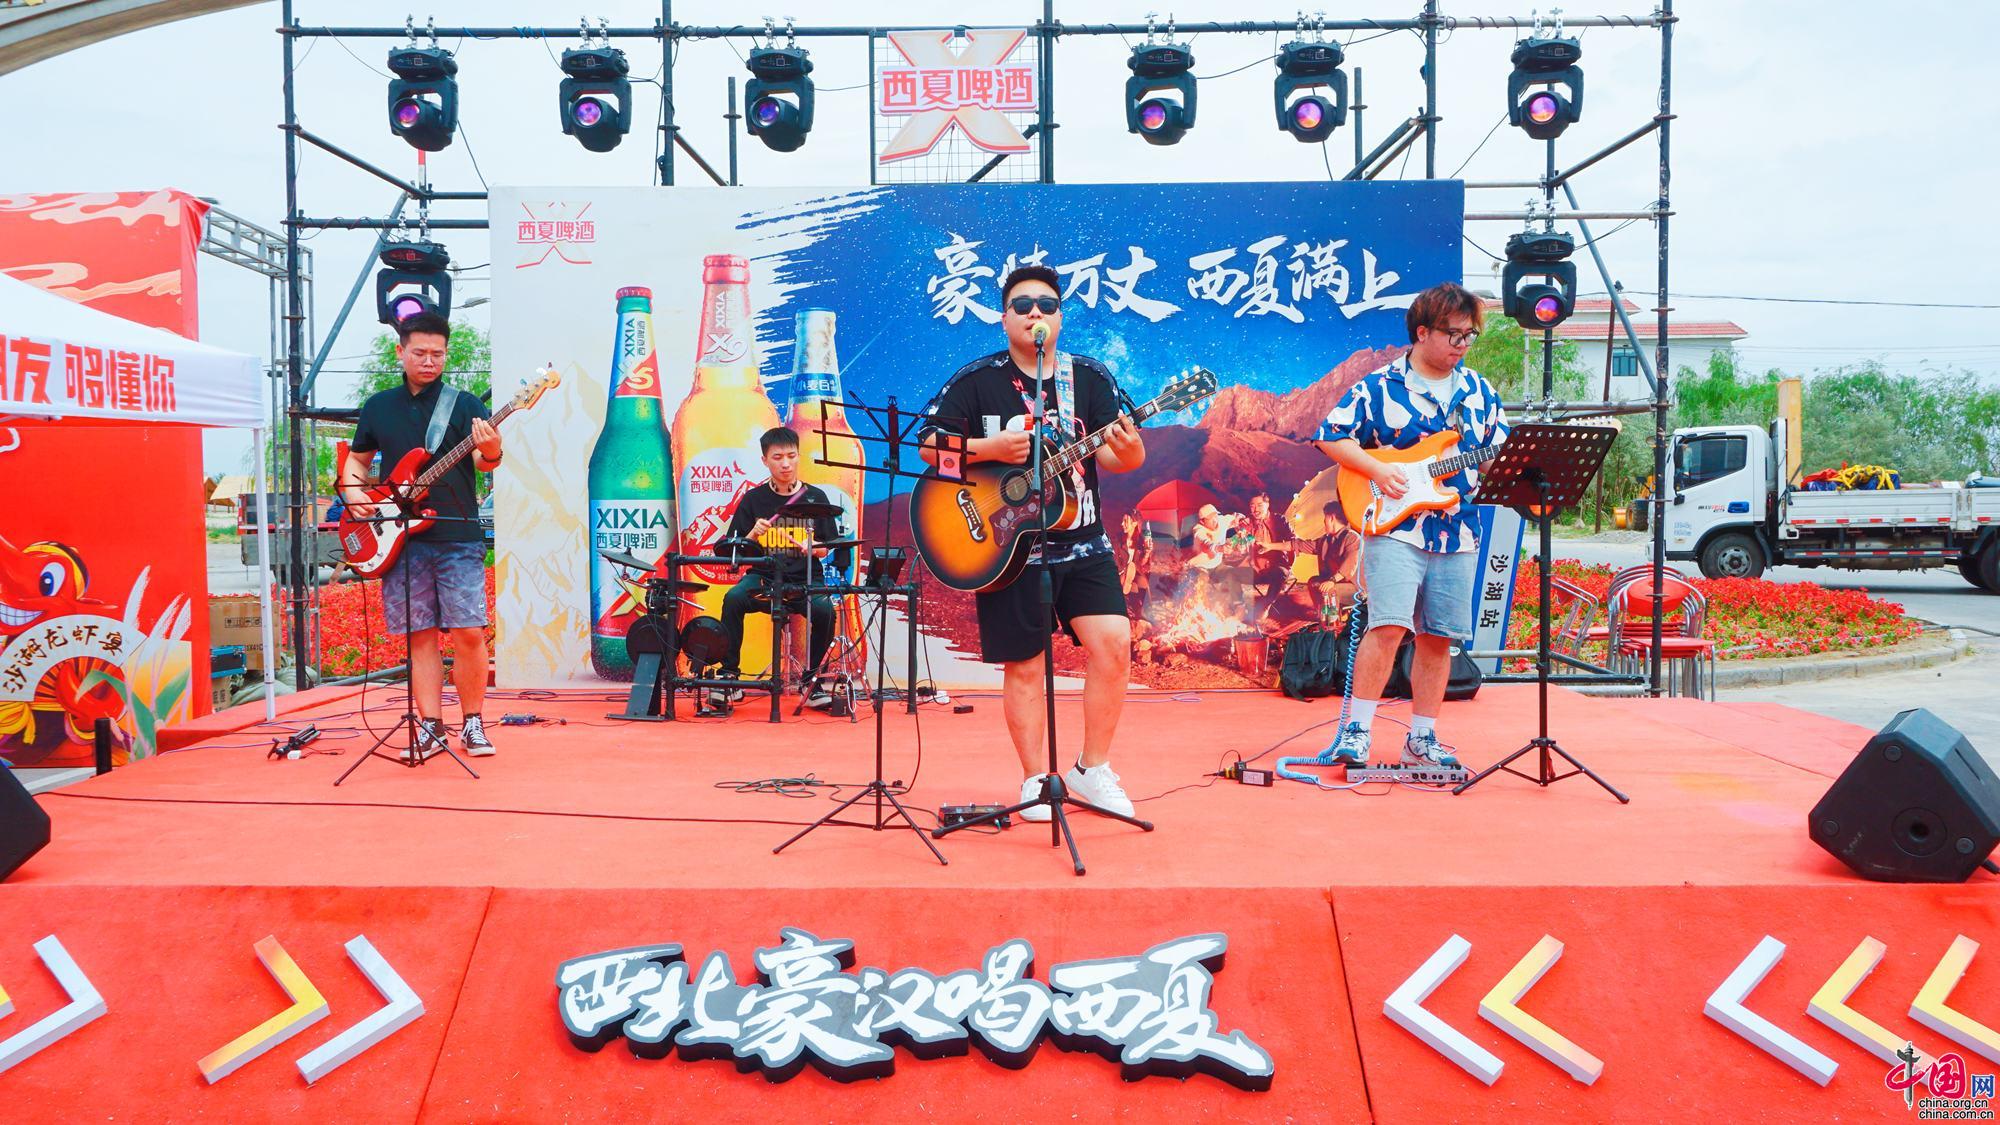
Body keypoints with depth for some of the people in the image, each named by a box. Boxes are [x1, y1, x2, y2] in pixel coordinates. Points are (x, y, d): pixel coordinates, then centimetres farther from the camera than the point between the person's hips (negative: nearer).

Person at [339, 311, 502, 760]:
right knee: (420, 636, 4)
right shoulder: (378, 406, 14)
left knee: (468, 633, -7)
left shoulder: (464, 403, 4)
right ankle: (431, 728, 11)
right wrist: (352, 490, 3)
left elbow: (486, 461, -8)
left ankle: (473, 724, 7)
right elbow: (357, 459, 23)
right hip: (400, 541, 3)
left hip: (457, 538, -3)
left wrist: (489, 451, -31)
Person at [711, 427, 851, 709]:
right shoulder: (753, 499, 6)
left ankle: (812, 678, -8)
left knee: (824, 609, -31)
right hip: (763, 578, 0)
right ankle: (729, 675, -14)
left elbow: (831, 550, 10)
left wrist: (814, 548, -12)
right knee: (733, 599, -30)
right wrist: (752, 535, -15)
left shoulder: (815, 497, 7)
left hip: (806, 580, 0)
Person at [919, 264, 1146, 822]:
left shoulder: (1091, 377, 5)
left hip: (1082, 544, 2)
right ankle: (1036, 780, 20)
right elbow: (929, 446, -4)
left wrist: (1128, 451, -25)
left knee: (1113, 643, -10)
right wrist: (991, 448, -18)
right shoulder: (976, 380, -1)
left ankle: (1092, 770, 7)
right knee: (1023, 666, 4)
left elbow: (1110, 456, -2)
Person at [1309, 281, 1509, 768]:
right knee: (1389, 625, -16)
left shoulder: (1480, 391, 14)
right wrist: (1377, 469, -12)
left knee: (1438, 637, 7)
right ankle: (1356, 729, -6)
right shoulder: (1379, 387, -1)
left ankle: (1421, 738, 17)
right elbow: (1330, 436, -2)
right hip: (1394, 527, -5)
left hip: (1458, 533, 5)